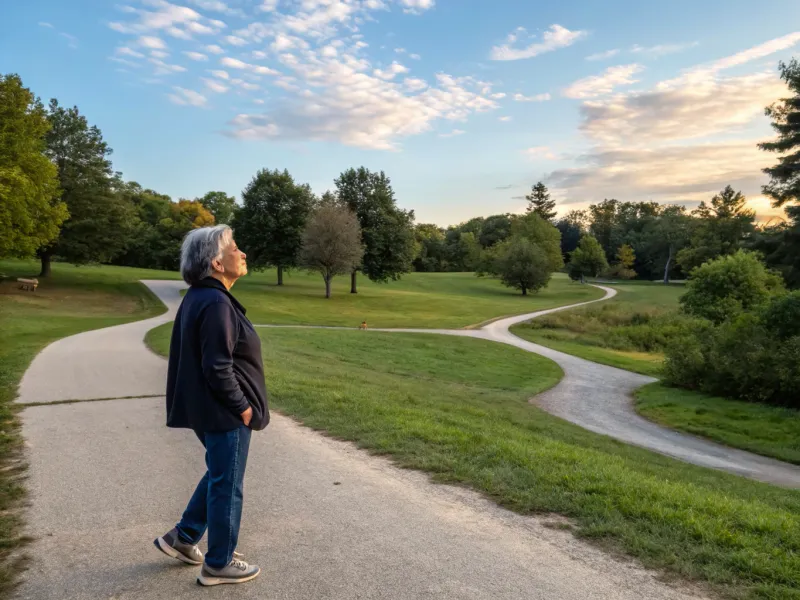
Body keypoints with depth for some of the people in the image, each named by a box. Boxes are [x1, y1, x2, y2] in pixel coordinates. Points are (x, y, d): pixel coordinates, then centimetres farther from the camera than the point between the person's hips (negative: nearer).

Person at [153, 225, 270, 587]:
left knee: (219, 476, 25)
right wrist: (243, 407, -15)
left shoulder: (198, 298, 8)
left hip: (208, 410, 10)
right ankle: (219, 564, 22)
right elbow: (218, 368, -26)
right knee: (227, 485, 6)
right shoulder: (216, 303, -23)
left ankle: (182, 538, 35)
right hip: (225, 413, -10)